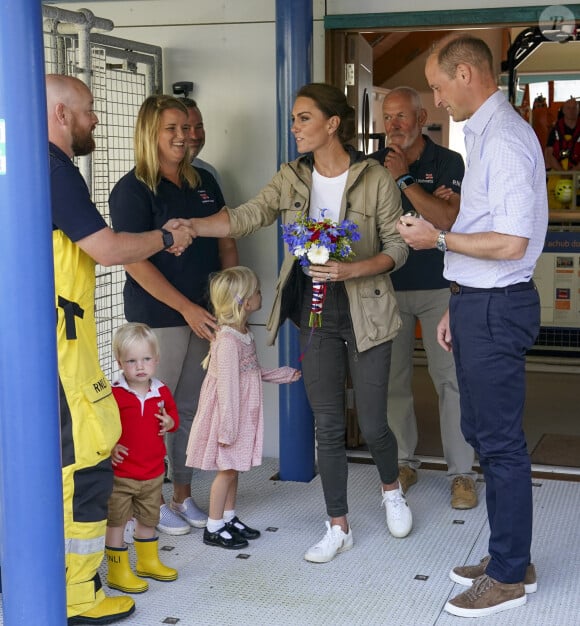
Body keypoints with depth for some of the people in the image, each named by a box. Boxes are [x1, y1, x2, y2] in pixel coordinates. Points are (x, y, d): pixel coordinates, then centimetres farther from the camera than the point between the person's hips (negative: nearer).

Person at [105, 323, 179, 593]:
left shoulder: (162, 392, 1)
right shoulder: (114, 394, -15)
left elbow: (173, 416, 15)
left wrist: (170, 422, -7)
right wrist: (109, 447, -25)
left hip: (153, 472, 5)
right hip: (121, 473, -5)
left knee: (148, 520, 21)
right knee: (116, 522, 3)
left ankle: (148, 561, 40)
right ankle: (118, 572, 15)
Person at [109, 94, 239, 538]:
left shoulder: (204, 183, 11)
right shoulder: (132, 190, -7)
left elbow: (226, 243, 15)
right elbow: (135, 262, -13)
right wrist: (187, 308, -15)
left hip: (205, 314, 6)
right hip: (159, 317, -5)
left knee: (192, 408, 12)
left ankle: (184, 496, 24)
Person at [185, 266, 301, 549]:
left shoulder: (244, 334, 6)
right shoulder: (228, 341, -25)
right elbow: (227, 386, -24)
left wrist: (284, 374, 24)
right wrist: (227, 427, -22)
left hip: (243, 415, 9)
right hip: (229, 414, -9)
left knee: (233, 467, 17)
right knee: (227, 469, 0)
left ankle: (229, 518, 30)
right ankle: (214, 528, 12)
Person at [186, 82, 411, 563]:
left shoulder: (376, 178, -9)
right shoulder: (292, 178, 2)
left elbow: (397, 246, -6)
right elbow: (246, 218, -9)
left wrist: (353, 270, -23)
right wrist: (190, 226, -25)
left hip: (365, 313, -3)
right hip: (316, 314, 3)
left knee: (373, 425, 4)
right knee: (328, 427, 6)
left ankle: (392, 490, 38)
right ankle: (338, 528, 20)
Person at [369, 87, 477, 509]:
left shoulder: (448, 162, -3)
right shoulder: (374, 165, 5)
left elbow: (445, 219, -15)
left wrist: (404, 180, -18)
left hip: (438, 287, -3)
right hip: (389, 286, 3)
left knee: (451, 378, -3)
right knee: (394, 379, 8)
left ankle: (462, 473, 6)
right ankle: (404, 463, 23)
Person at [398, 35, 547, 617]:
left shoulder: (505, 138, -17)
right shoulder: (483, 135, 14)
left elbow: (510, 243, -23)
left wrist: (438, 238, -13)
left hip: (494, 309, -10)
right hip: (476, 304, 10)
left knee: (500, 442, 0)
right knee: (481, 433, 17)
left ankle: (509, 575, 14)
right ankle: (506, 557, 31)